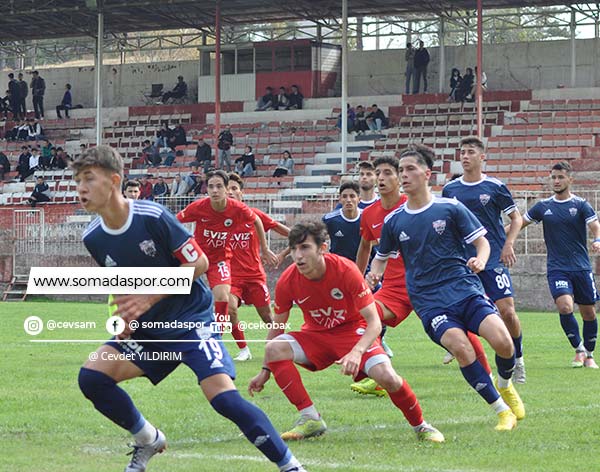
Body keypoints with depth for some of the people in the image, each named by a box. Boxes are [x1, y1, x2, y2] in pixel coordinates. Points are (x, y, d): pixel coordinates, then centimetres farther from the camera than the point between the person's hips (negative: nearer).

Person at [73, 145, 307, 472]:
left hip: (191, 318, -6)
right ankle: (148, 440, 13)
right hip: (146, 328, 6)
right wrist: (123, 312, -7)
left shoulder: (152, 217, -21)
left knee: (223, 396, -23)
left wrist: (150, 297, -22)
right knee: (91, 377, -11)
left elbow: (199, 263, -15)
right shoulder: (93, 238, -3)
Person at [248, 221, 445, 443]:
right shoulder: (287, 281, -16)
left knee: (387, 377, -28)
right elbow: (277, 327, 2)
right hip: (316, 335, 3)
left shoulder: (346, 270, -24)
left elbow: (374, 323, -24)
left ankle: (421, 426, 1)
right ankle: (310, 419, -19)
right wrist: (265, 371, -1)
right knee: (274, 349, -25)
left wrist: (356, 352, -42)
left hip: (353, 331, -3)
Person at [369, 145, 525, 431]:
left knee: (502, 342, -20)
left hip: (465, 288, 0)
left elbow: (482, 241, 8)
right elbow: (382, 256, 22)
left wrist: (480, 261, -14)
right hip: (428, 300, 0)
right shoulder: (394, 221, 8)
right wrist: (374, 274, -1)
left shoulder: (450, 208, 2)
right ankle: (501, 410, -13)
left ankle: (505, 385, 16)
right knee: (460, 347, -27)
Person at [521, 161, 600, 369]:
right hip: (556, 268, 0)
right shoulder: (543, 207, 7)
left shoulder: (581, 205, 0)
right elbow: (520, 223, 16)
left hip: (581, 268, 0)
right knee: (565, 306, -21)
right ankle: (579, 349, -1)